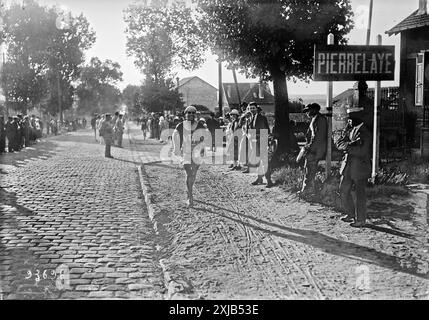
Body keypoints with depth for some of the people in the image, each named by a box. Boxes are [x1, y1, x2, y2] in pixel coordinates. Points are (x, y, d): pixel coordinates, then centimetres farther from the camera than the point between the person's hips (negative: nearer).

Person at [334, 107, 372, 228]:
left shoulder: (365, 133, -13)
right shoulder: (349, 130, 9)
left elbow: (361, 151, -21)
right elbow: (338, 143, 1)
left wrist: (347, 148, -14)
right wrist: (349, 145, -16)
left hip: (360, 167, -7)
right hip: (348, 166, 7)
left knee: (360, 194, 3)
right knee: (343, 190, 13)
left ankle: (361, 220, 15)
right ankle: (351, 214, 30)